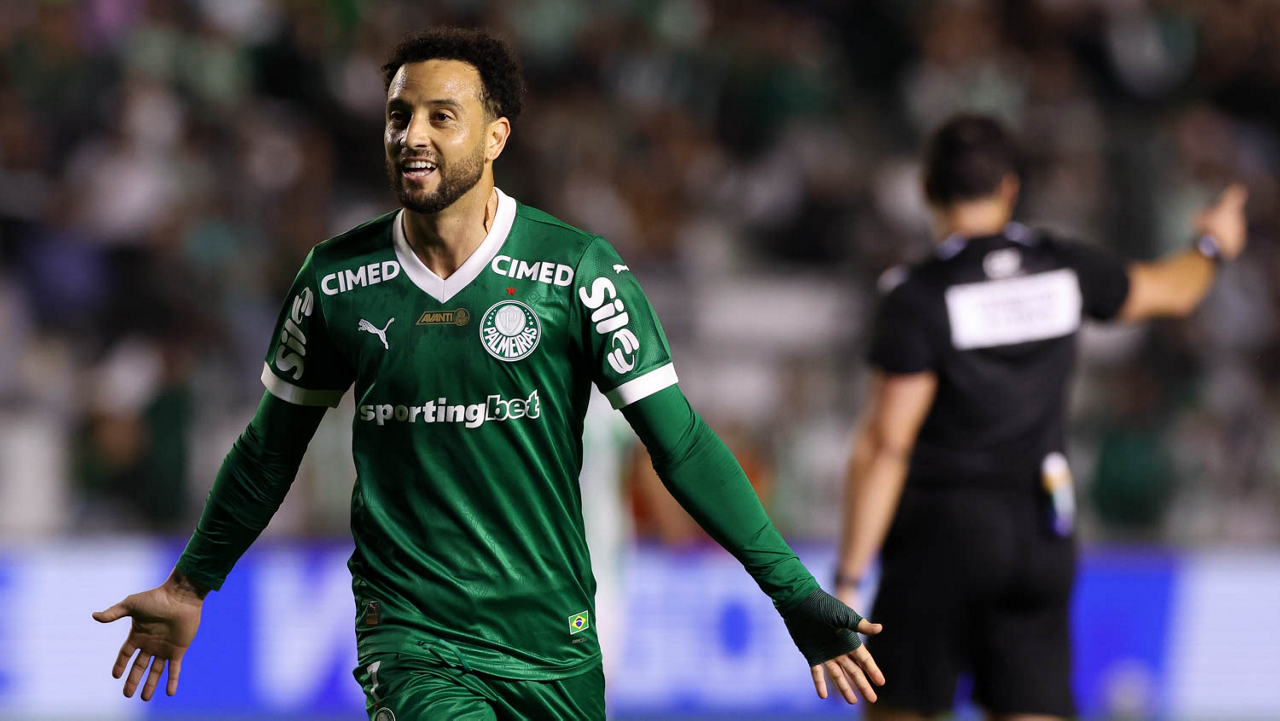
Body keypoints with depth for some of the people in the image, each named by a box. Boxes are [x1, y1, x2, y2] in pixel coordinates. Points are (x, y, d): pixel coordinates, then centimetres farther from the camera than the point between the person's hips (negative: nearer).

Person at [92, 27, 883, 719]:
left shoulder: (577, 271, -5)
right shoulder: (337, 279, 2)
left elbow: (681, 442, -3)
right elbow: (272, 447, 16)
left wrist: (792, 590, -8)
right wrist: (191, 586, 23)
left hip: (552, 638, 1)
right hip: (409, 635, -1)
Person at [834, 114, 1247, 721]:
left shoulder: (918, 299, -13)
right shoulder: (1063, 271, 2)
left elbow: (885, 446, -17)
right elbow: (1170, 291, 22)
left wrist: (847, 581, -15)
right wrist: (1213, 246, 46)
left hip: (941, 534, -4)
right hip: (1043, 534, 4)